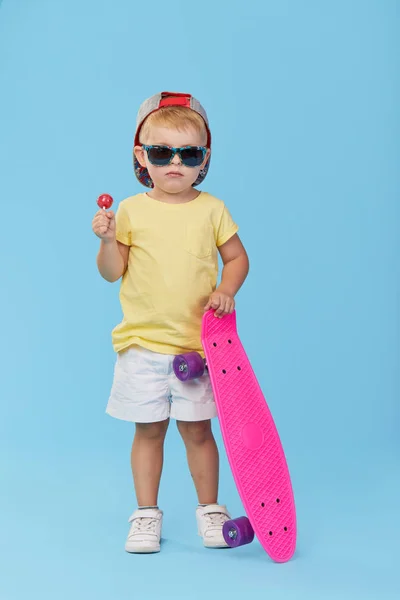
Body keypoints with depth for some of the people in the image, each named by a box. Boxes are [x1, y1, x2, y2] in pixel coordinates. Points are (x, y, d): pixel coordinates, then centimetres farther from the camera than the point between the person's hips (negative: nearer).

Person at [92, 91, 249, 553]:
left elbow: (237, 257, 8)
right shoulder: (131, 210, 0)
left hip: (197, 342, 0)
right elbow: (113, 273, 1)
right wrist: (108, 240, -17)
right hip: (142, 342, 0)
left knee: (196, 428, 6)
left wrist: (226, 290, -9)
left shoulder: (211, 209, 1)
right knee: (148, 429, 8)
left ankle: (209, 508, 24)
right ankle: (146, 514, 22)